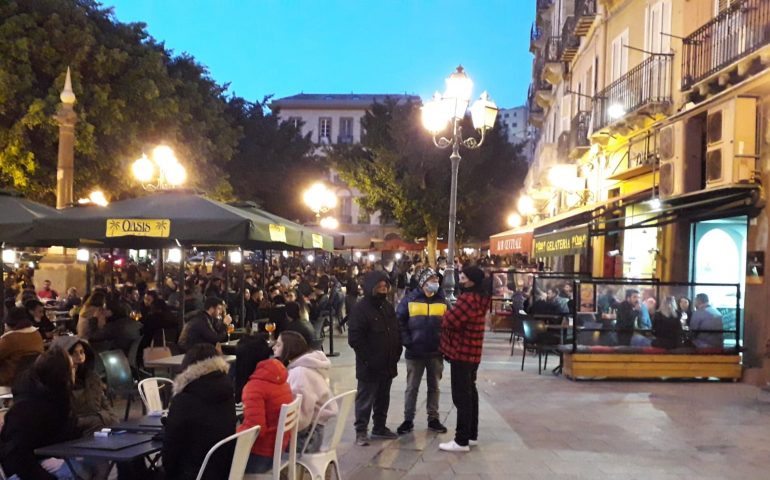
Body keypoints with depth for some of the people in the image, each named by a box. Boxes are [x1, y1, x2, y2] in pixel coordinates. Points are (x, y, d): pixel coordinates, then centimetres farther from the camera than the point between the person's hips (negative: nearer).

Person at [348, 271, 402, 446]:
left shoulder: (387, 306, 12)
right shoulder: (360, 308, -12)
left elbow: (396, 331, 18)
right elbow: (355, 338, -17)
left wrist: (396, 353, 7)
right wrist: (368, 358, -18)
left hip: (388, 364, 7)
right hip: (369, 365, -7)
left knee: (383, 398, 16)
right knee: (365, 399, 0)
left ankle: (380, 427, 28)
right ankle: (361, 431, 9)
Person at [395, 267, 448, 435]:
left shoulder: (442, 300, 3)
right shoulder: (410, 299, -4)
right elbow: (399, 321, -4)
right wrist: (406, 341, -10)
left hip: (436, 352, 2)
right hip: (415, 352, -2)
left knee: (434, 387, 12)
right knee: (412, 387, 6)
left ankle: (433, 419, 22)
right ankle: (408, 420, 15)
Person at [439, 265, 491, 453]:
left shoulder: (468, 298, -22)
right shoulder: (480, 298, 12)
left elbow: (450, 321, -23)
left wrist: (446, 314, -3)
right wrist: (452, 314, 1)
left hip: (462, 352, -10)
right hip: (472, 352, 10)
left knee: (461, 396, -6)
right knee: (470, 392, 16)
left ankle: (462, 441, -3)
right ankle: (472, 434, 25)